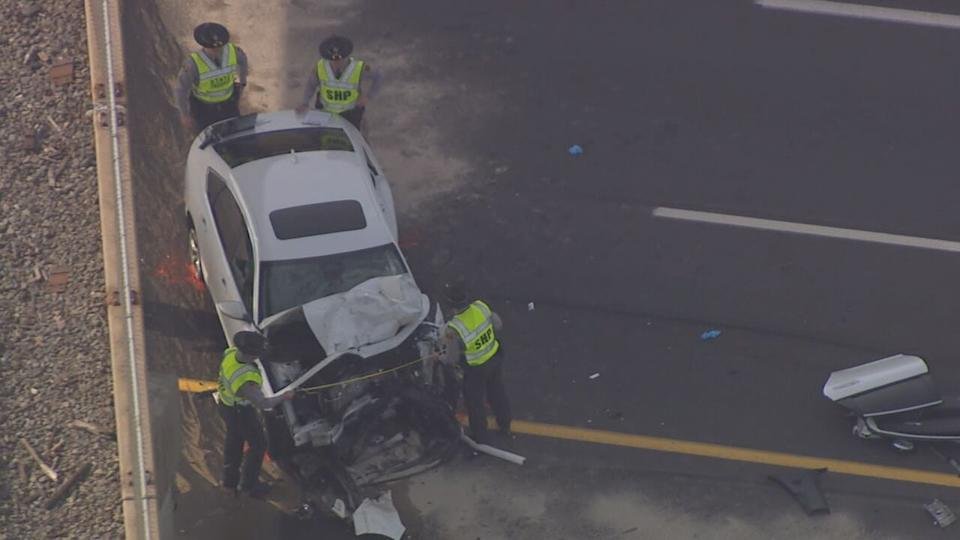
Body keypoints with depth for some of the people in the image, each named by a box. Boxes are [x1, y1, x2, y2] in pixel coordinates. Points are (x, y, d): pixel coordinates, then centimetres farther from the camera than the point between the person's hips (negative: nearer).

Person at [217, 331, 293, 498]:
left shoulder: (231, 353, -19)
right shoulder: (246, 379, -43)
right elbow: (262, 404, -34)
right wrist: (284, 397, -19)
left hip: (226, 404, 8)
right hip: (241, 413, -8)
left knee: (234, 439, 29)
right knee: (258, 445, 16)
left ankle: (230, 479, 49)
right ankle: (248, 485, 33)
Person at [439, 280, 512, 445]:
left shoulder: (453, 329, -36)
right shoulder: (481, 307, -23)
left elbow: (451, 358, -21)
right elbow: (497, 325, -4)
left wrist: (442, 353, 1)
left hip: (476, 369, -5)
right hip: (495, 358, 5)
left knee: (474, 402, 22)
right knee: (498, 393, 29)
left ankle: (481, 437, 43)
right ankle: (505, 427, 52)